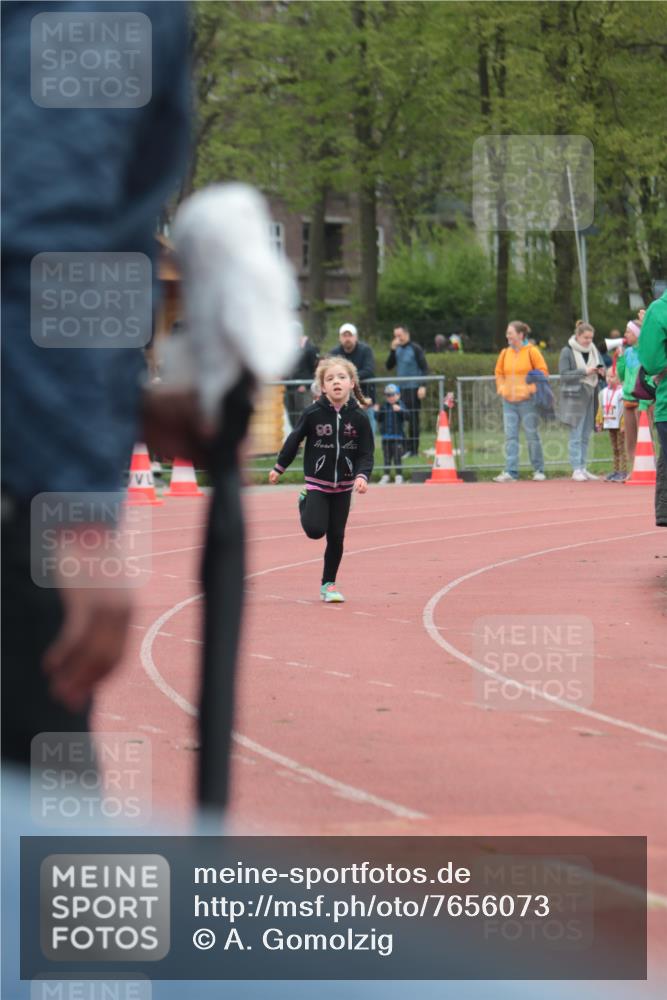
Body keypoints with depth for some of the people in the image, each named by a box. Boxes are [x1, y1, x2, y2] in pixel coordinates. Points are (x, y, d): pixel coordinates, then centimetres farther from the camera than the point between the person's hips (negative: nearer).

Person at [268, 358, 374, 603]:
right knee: (315, 530, -16)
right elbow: (294, 440, 1)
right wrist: (279, 468, 7)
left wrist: (362, 476, -23)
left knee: (336, 537, 5)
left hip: (343, 487, 2)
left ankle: (329, 584, 20)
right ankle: (304, 504, 18)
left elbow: (366, 453, -5)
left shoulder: (359, 418, -9)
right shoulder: (313, 414, -12)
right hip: (317, 483, -2)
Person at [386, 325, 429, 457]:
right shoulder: (397, 350, 11)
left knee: (413, 418, -3)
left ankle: (413, 448, 2)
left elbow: (424, 368, -7)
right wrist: (393, 350, -4)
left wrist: (422, 386, -17)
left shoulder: (415, 349, -5)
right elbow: (389, 367, 7)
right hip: (401, 388, 6)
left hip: (414, 388, -6)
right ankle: (407, 448, 9)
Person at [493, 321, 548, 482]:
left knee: (532, 436, 2)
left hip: (527, 401, -5)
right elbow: (499, 373, 20)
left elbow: (542, 371, -6)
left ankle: (539, 471, 12)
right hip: (509, 401, 5)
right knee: (510, 437, 0)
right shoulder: (505, 353, 8)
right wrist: (501, 388, 5)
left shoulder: (532, 352, -6)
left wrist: (532, 389, -12)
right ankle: (511, 472, -1)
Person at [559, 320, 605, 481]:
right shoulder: (567, 352, -5)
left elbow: (601, 365, 19)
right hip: (575, 396, -6)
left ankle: (582, 467, 15)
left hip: (591, 396, 6)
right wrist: (584, 371, -19)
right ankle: (576, 470, -6)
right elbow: (564, 375, -11)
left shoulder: (593, 350, 10)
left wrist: (601, 370, -5)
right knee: (576, 435, -6)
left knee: (586, 435, 9)